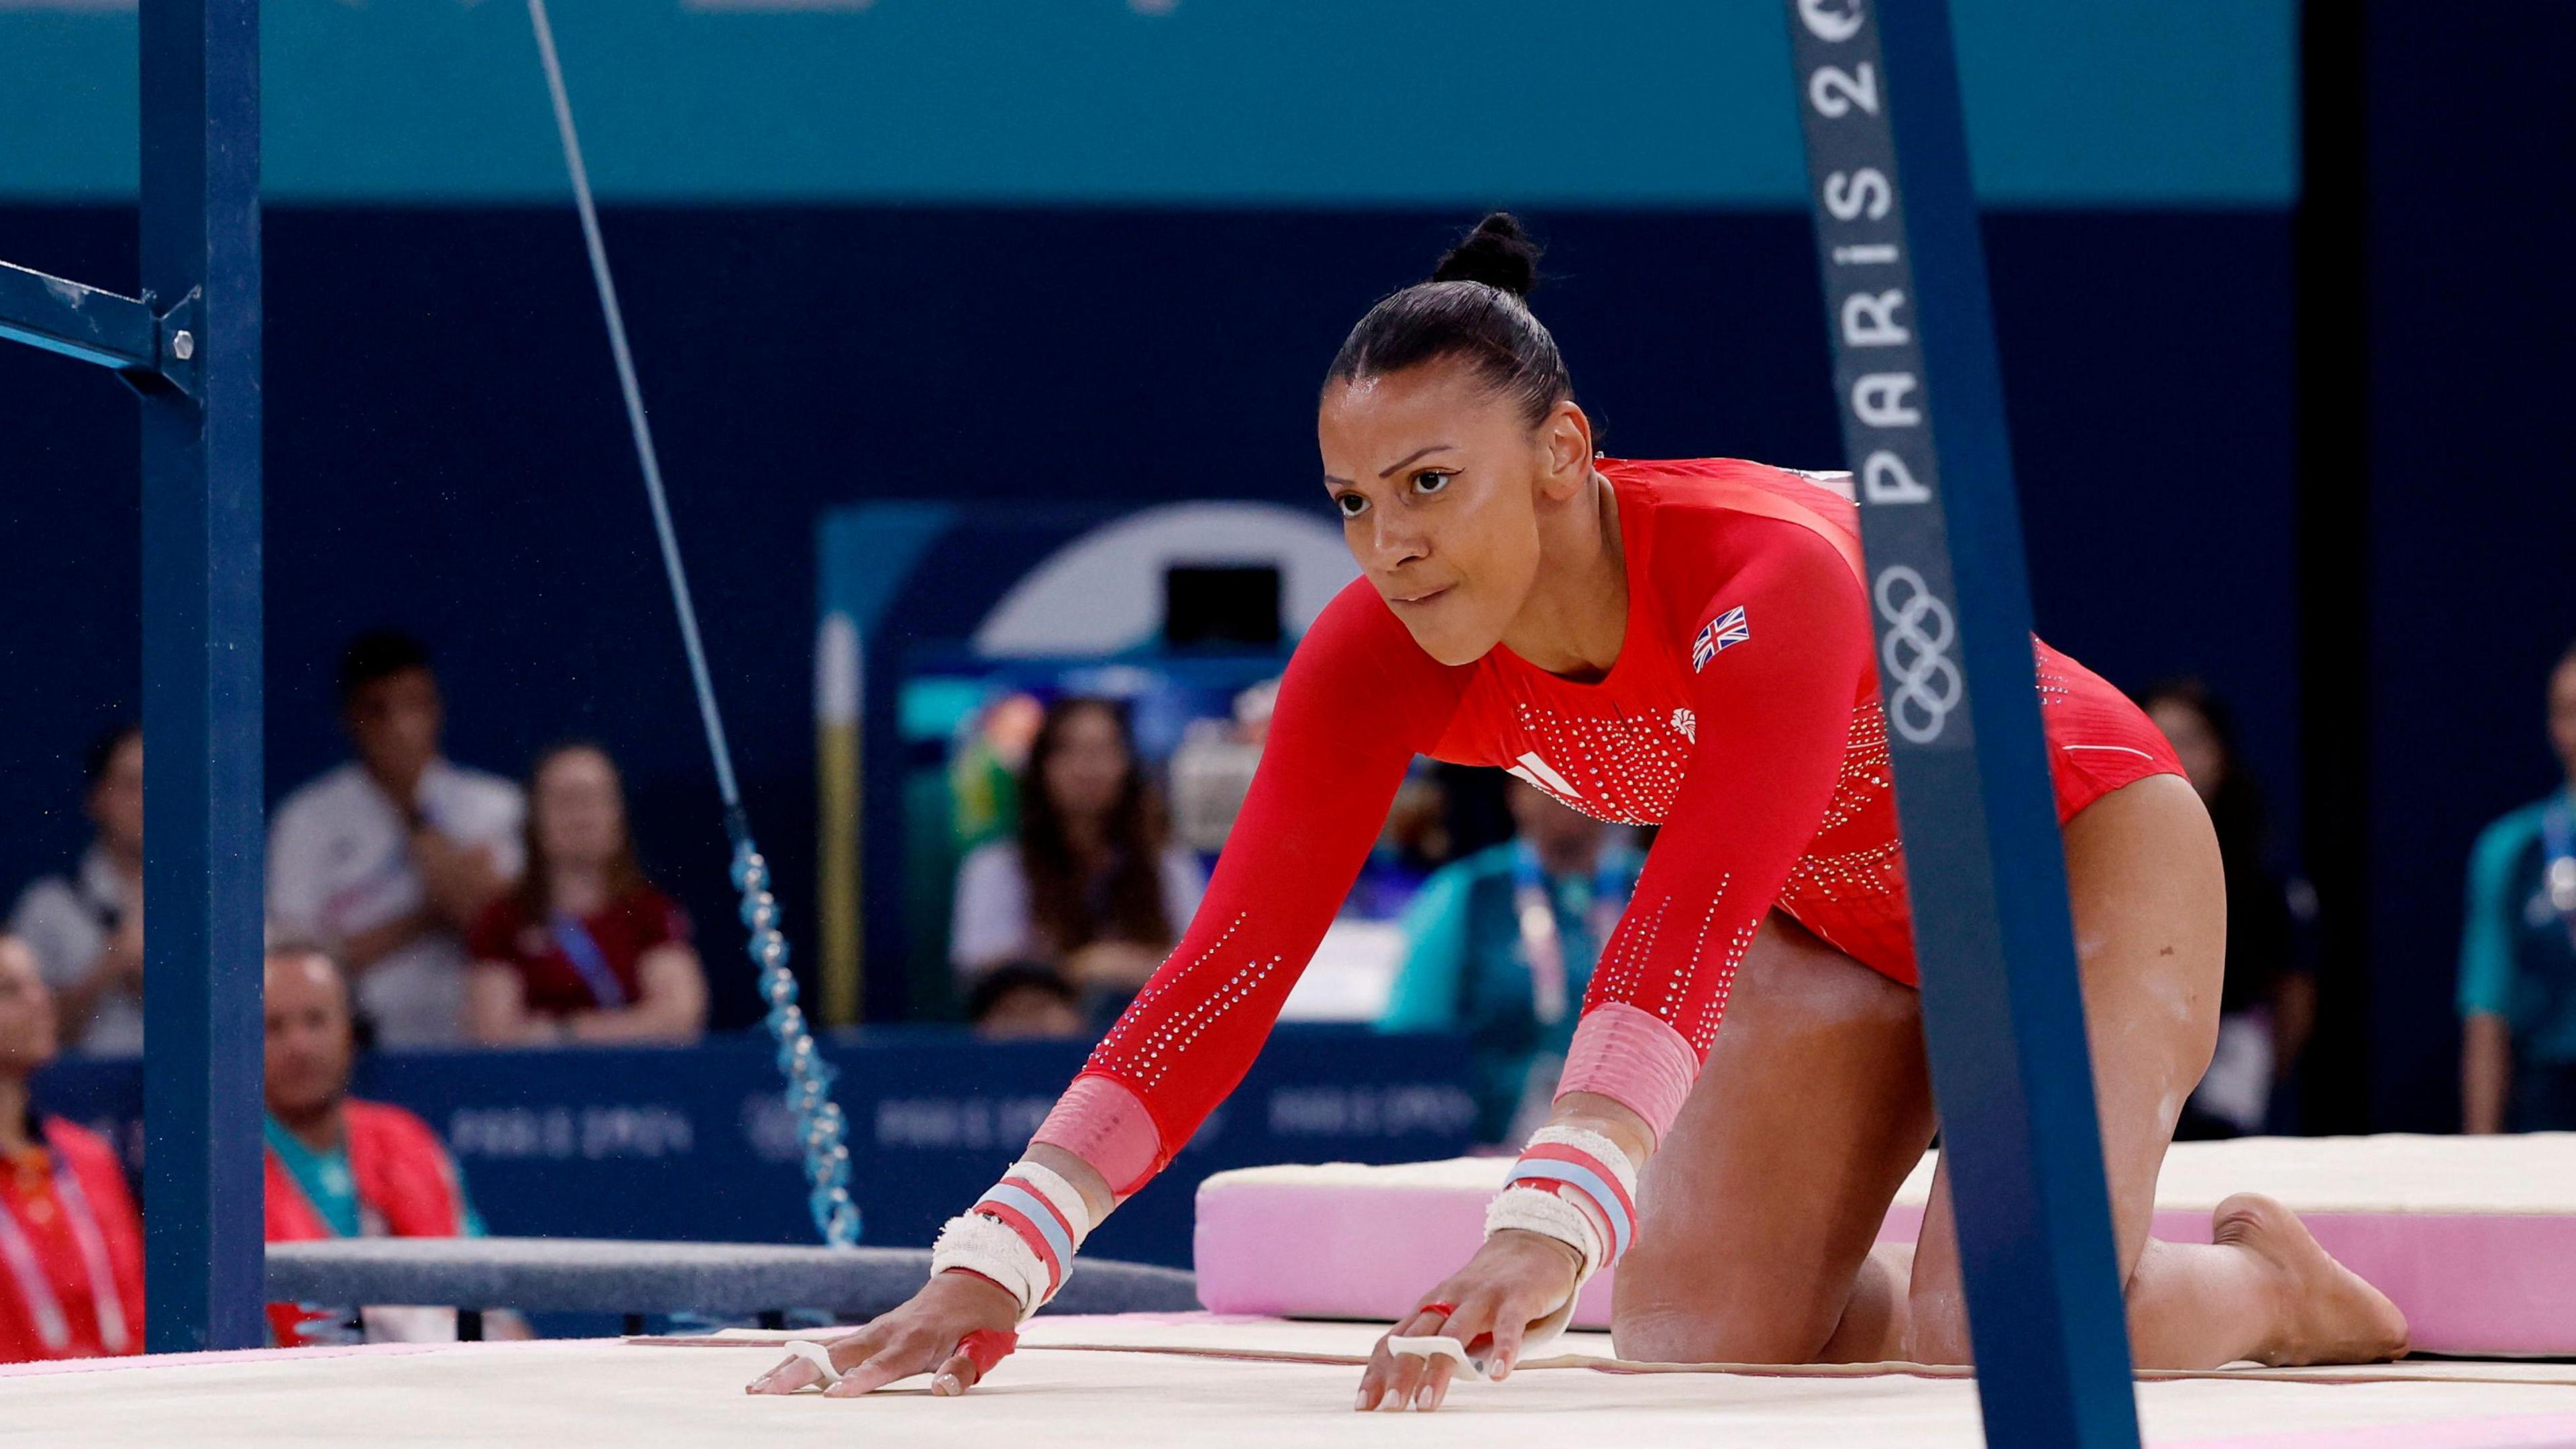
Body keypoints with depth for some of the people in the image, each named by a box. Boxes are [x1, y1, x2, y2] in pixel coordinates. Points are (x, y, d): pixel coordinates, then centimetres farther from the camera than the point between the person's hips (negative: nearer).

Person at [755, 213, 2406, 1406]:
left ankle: (2265, 1282, 11)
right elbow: (1233, 959, -27)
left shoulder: (1769, 571, -40)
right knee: (1694, 1335, -5)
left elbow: (1690, 925, -53)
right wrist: (995, 1263, -39)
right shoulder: (1377, 659, -22)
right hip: (1843, 924, 6)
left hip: (2082, 846, -6)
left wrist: (1549, 1228, -68)